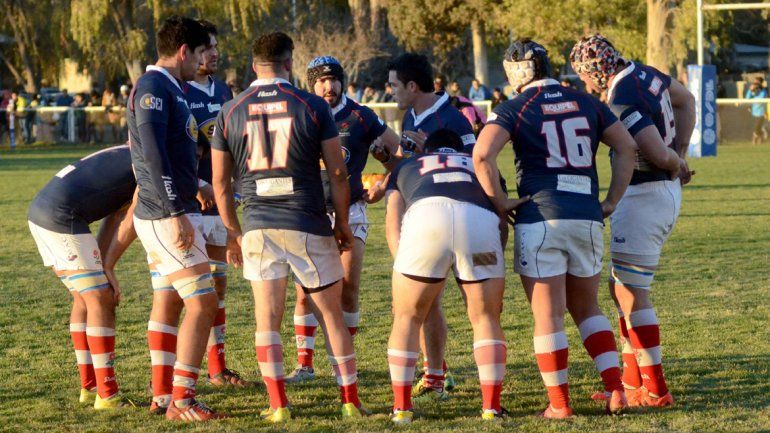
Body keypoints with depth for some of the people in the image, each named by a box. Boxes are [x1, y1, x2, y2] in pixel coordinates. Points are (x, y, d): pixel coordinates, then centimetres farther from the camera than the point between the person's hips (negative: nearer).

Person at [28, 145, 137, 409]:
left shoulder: (128, 158, 22)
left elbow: (114, 219, 15)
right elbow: (129, 223, -6)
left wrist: (104, 267, 6)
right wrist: (107, 267, 4)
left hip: (39, 210, 10)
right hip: (62, 217, -10)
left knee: (84, 298, 17)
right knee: (101, 300, -5)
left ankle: (89, 387, 22)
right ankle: (107, 395, -5)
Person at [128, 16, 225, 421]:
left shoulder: (170, 90, 16)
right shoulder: (153, 88, -15)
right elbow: (152, 155, -22)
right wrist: (177, 214, -25)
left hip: (166, 215, 11)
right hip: (167, 216, -11)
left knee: (167, 303, 13)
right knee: (202, 302, -11)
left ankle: (162, 396, 18)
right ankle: (181, 400, -9)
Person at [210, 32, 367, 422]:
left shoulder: (229, 114, 4)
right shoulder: (313, 107, -3)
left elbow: (221, 183, 8)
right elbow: (337, 173, -2)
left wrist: (233, 233, 19)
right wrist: (342, 223, 10)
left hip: (258, 226, 1)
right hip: (308, 226, -1)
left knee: (267, 319, 6)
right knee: (331, 315, 9)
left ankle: (278, 405, 1)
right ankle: (351, 401, 12)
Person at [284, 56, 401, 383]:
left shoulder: (359, 117, -1)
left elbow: (398, 148, 9)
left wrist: (384, 186, 5)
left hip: (349, 212, -1)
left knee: (348, 289, -3)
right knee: (305, 291, -4)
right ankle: (304, 364, 3)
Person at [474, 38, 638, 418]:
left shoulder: (515, 109, -1)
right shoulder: (586, 104, 12)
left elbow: (482, 155, -15)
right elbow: (627, 148, 11)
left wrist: (500, 202, -5)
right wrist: (611, 201, 14)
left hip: (540, 219, -4)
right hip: (587, 218, 4)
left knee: (548, 315, 3)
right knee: (586, 308, 19)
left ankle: (559, 404, 5)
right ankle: (616, 390, 8)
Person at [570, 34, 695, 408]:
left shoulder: (621, 102, -23)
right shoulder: (645, 74, 6)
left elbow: (658, 154, -24)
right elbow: (686, 100, 23)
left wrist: (675, 165, -1)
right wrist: (680, 154, 15)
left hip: (645, 195, -10)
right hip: (666, 191, 10)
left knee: (631, 291, -4)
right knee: (620, 287, 18)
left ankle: (655, 389, -1)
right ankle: (632, 380, 23)